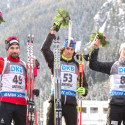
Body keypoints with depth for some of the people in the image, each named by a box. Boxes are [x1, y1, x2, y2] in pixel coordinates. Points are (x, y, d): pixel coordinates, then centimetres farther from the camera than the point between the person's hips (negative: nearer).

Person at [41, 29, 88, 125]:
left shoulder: (77, 66, 19)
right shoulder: (55, 62, 11)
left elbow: (84, 83, 21)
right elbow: (45, 49, -3)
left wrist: (84, 90, -3)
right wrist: (53, 33, -1)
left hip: (71, 102, 2)